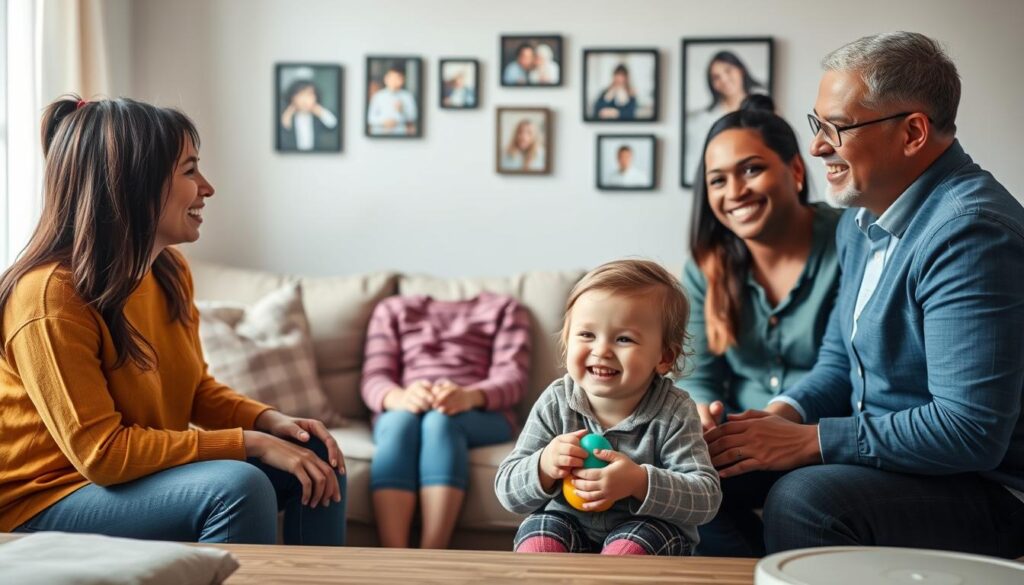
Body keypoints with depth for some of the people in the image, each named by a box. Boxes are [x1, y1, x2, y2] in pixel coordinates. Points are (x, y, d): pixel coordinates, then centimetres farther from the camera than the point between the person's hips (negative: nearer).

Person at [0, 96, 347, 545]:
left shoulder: (171, 271, 0)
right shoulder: (51, 295, -24)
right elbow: (101, 452, -25)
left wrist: (271, 420, -7)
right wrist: (251, 444, -24)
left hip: (145, 474, 8)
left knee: (317, 457, 1)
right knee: (237, 485, -29)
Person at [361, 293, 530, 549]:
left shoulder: (503, 307, 20)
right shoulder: (392, 309, 24)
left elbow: (513, 378, 2)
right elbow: (374, 380, 8)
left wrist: (469, 396, -22)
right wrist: (400, 397, -19)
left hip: (481, 415, -1)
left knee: (440, 420, -35)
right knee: (400, 421, -34)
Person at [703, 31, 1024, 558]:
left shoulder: (969, 232, -24)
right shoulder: (862, 219, 8)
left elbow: (971, 430, -29)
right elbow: (839, 360, 16)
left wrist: (804, 441, -23)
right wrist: (783, 415, -5)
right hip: (883, 454, 9)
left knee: (804, 498, -31)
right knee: (725, 464, 2)